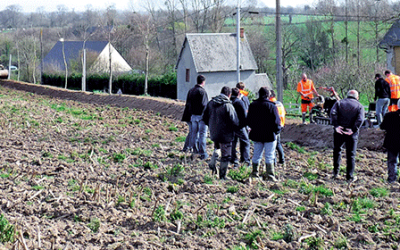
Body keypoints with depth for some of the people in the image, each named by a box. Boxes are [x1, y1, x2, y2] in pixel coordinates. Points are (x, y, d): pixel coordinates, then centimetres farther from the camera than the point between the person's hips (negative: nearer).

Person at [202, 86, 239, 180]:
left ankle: (212, 163, 18)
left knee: (217, 148, 34)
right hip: (225, 135, -6)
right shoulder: (228, 106, -20)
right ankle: (222, 176, 14)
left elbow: (205, 118, 9)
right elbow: (235, 122, -21)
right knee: (225, 156, 7)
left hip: (213, 133, 6)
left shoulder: (211, 103, 0)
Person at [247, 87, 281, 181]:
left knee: (256, 154, 14)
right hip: (269, 134, -5)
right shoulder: (271, 106, -12)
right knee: (269, 156, 0)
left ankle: (255, 172, 19)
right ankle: (270, 174, 0)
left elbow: (249, 120, 10)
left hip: (256, 134, 5)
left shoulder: (252, 105, 3)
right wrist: (277, 130, 4)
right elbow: (276, 121, -11)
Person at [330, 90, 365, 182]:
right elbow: (360, 119, -11)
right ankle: (350, 176, 9)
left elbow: (333, 113, -9)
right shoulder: (359, 106, 6)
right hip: (351, 134, -1)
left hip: (339, 132, 1)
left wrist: (336, 126, -14)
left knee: (337, 150, 21)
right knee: (351, 155, 7)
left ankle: (336, 172, 21)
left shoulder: (339, 103, 9)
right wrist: (353, 130, -15)